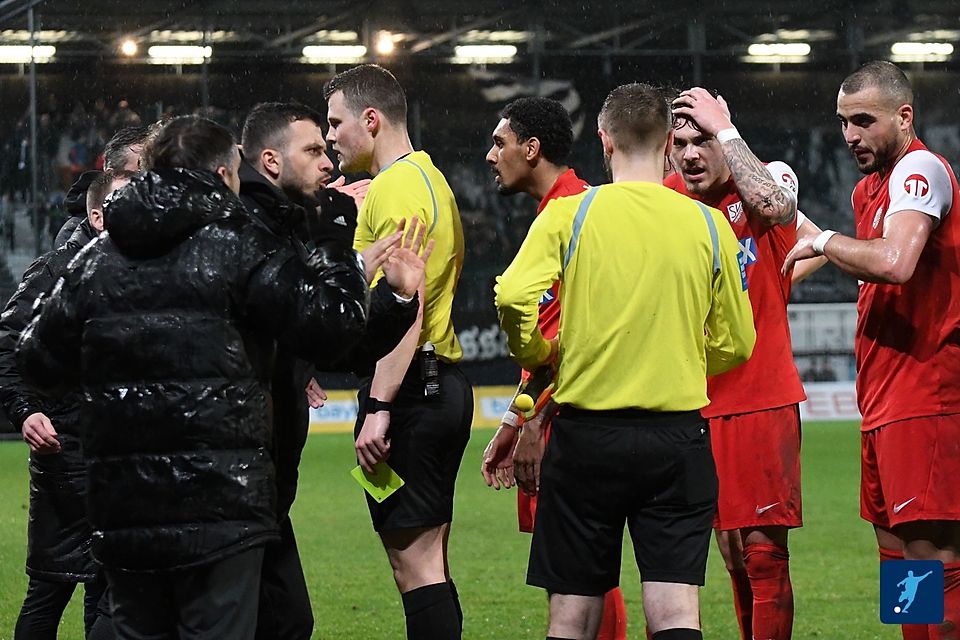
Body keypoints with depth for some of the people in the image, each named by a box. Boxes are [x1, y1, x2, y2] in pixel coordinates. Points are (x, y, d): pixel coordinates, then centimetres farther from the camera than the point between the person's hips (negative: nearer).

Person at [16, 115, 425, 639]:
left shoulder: (97, 259, 9)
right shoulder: (238, 248, -6)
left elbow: (38, 360, 13)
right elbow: (330, 321, -11)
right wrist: (337, 243, 5)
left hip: (121, 508, 5)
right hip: (218, 503, -5)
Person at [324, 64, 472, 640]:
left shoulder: (396, 188, -12)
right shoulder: (431, 180, 20)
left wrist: (379, 407, -23)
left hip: (410, 388, -10)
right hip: (444, 386, 10)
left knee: (415, 559, -10)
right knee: (429, 560, 11)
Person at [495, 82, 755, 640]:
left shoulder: (568, 214, -2)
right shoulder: (709, 226, 2)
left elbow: (514, 296, -15)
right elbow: (735, 344, 6)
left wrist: (537, 355, 5)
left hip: (586, 435, 0)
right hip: (679, 436, 1)